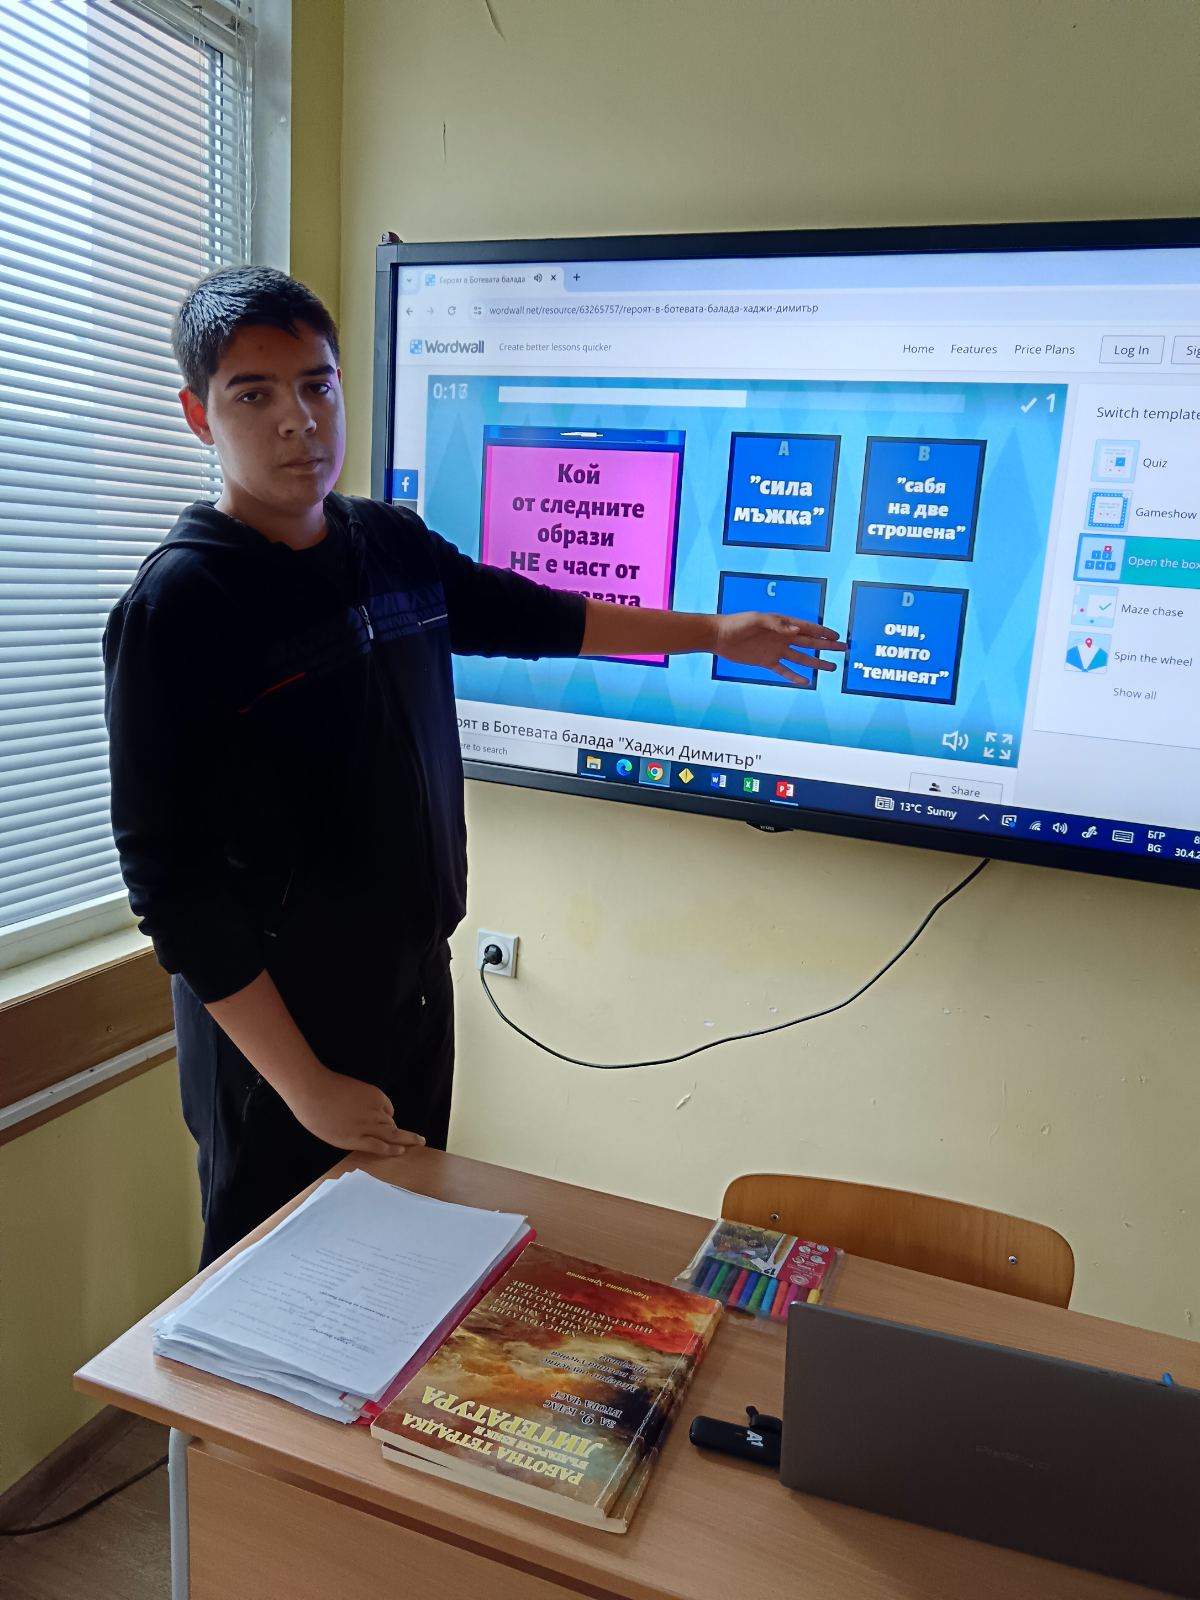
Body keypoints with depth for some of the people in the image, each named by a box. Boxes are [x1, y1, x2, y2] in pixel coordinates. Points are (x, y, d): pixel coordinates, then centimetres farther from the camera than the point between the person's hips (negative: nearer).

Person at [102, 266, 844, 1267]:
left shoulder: (392, 544, 2)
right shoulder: (178, 605, -18)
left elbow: (528, 615, 19)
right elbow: (169, 878, -19)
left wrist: (714, 634, 23)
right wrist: (306, 1083, -18)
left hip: (418, 990, 6)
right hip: (275, 1027, -6)